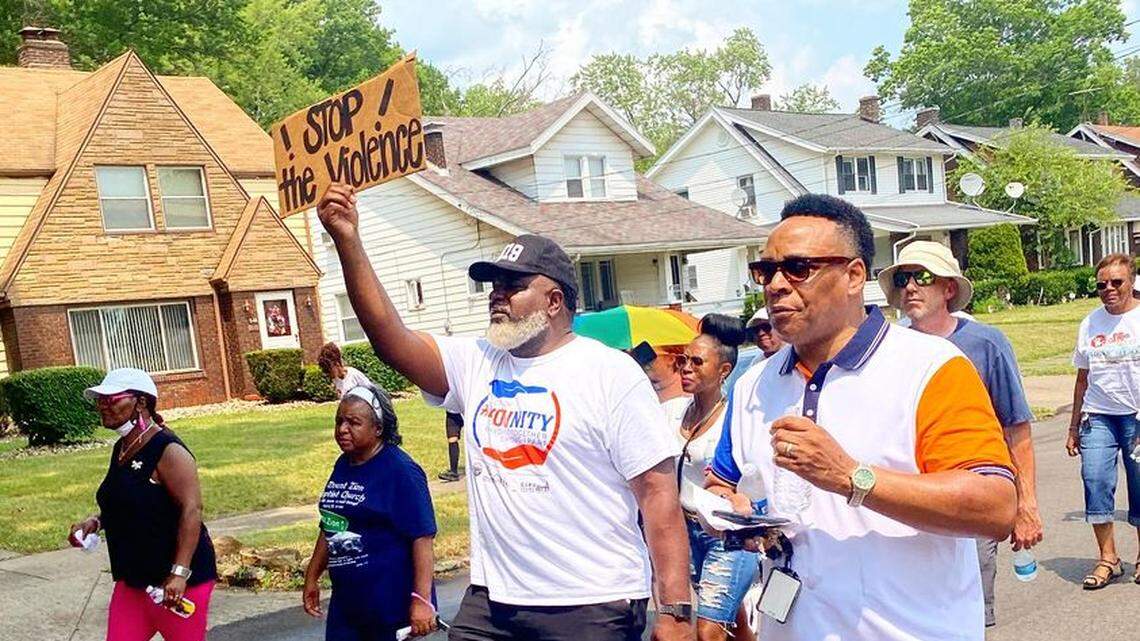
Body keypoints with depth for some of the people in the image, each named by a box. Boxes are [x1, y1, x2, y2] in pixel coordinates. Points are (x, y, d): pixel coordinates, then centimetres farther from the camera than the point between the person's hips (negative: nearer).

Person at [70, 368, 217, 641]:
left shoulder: (168, 450, -18)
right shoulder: (121, 448, 9)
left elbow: (191, 509, -24)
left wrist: (180, 573, -29)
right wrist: (95, 522, 6)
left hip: (177, 576, -8)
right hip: (133, 577, 8)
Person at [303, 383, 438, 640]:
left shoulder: (400, 471, -15)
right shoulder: (343, 466, 8)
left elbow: (422, 537, -19)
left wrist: (422, 599, -23)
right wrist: (312, 576, 22)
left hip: (393, 603, -7)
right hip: (345, 602, 7)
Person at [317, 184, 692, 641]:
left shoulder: (611, 374, -8)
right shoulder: (475, 364, 7)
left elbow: (658, 490, -11)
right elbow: (392, 339, -6)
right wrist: (347, 241, -13)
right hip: (489, 601, 5)